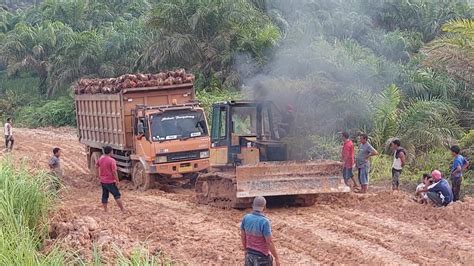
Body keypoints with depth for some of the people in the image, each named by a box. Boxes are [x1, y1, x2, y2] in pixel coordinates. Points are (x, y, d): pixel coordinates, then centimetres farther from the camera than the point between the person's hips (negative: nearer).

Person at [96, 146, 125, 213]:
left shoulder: (100, 159, 3)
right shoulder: (112, 161, -20)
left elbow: (96, 166, 19)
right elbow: (114, 172, -22)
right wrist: (117, 181, -16)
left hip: (102, 181, 7)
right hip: (110, 182, -7)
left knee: (104, 196, 14)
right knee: (117, 195, 0)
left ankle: (105, 210, 18)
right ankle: (122, 209, 1)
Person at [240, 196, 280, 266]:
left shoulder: (246, 218, -5)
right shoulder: (264, 222, -23)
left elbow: (243, 236, 6)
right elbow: (269, 242, -20)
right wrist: (276, 258, -9)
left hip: (249, 255, 6)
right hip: (262, 256, -5)